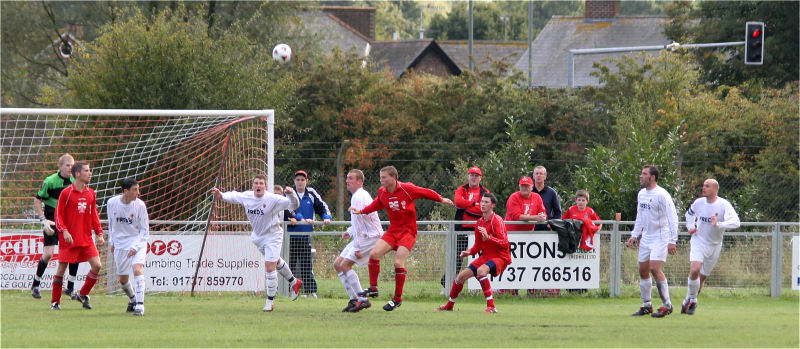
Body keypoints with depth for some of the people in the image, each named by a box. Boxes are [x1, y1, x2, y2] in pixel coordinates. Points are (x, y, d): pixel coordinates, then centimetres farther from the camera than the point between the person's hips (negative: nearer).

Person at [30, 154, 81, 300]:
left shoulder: (75, 181, 3)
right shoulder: (50, 181, -12)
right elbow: (37, 201, -7)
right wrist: (43, 220, -15)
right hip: (52, 220, -5)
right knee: (48, 254, -12)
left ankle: (70, 287, 5)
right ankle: (35, 285, 7)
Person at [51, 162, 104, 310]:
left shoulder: (90, 193, 11)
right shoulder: (66, 193, -5)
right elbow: (58, 215, -5)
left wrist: (99, 233, 8)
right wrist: (64, 231, -19)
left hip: (86, 239, 5)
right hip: (69, 239, -5)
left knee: (97, 266, -6)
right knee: (61, 268, -2)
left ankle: (83, 295, 12)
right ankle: (55, 301, 12)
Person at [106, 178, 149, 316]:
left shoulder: (139, 205, -14)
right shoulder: (112, 203, -7)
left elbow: (144, 230, -8)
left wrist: (135, 247, -18)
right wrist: (112, 242, 13)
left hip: (137, 242, -3)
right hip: (120, 244, 3)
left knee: (137, 269, -25)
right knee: (123, 279, 9)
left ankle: (139, 305, -25)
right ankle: (132, 299, 38)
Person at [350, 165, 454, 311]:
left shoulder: (407, 189, -14)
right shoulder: (382, 192, 1)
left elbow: (425, 193, 1)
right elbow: (376, 205, 21)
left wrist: (441, 199, 7)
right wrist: (361, 211, 9)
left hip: (408, 231, -6)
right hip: (393, 230, 6)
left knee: (398, 262, -16)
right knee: (374, 254, -10)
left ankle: (398, 299, -7)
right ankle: (373, 288, 2)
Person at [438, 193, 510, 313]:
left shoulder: (497, 220, -13)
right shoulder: (479, 222, 11)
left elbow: (504, 242, -22)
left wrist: (488, 237, -35)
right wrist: (469, 252, 0)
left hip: (500, 257, -8)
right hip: (485, 256, 8)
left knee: (481, 270, -36)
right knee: (462, 276, 2)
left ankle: (491, 307, -34)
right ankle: (449, 305, 24)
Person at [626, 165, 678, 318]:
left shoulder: (661, 195, -13)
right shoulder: (641, 194, 11)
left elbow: (673, 218, -14)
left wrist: (672, 241, -18)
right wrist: (634, 235, 15)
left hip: (660, 238, -8)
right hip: (645, 238, 8)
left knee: (655, 268, -17)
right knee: (643, 270, 6)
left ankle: (666, 305, -8)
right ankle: (646, 305, 16)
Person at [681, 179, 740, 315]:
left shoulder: (724, 205, -13)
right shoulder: (698, 203, -3)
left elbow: (735, 222, -25)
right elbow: (689, 213, 21)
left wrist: (718, 224, -37)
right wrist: (690, 227, 4)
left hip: (714, 245, 0)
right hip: (698, 241, 0)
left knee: (702, 277, 7)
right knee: (694, 269, -22)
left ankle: (690, 300, 27)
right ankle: (692, 300, -6)